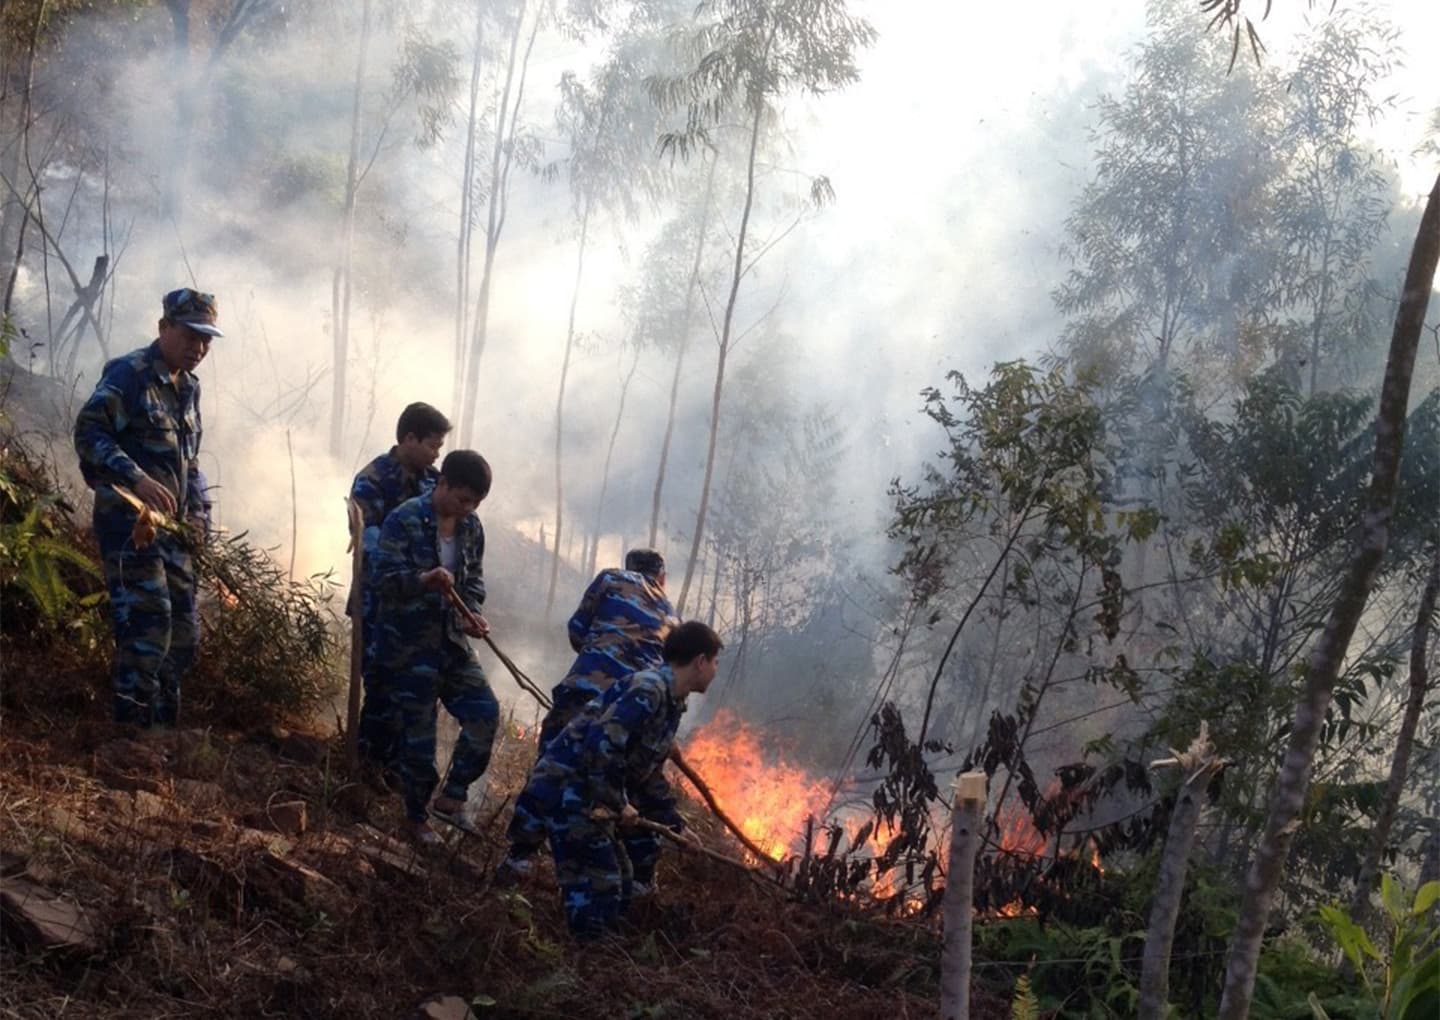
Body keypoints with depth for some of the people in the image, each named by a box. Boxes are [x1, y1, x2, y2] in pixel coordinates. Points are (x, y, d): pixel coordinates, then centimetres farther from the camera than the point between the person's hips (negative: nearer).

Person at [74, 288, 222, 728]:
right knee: (149, 622, -17)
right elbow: (89, 432, -19)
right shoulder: (129, 375, -9)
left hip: (173, 526, 9)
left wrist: (196, 511, 13)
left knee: (183, 631, 8)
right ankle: (133, 724, -12)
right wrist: (138, 480, -29)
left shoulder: (188, 387, 17)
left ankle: (163, 725, 16)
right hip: (129, 521, -9)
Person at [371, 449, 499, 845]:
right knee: (417, 731, 2)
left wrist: (472, 615, -7)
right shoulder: (404, 519, -16)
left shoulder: (471, 528, 4)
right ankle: (417, 817, 21)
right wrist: (424, 579, -39)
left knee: (485, 712, -4)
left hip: (451, 640, 6)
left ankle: (453, 793, 12)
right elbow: (383, 577, -21)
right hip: (407, 643, -6)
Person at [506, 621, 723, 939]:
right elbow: (601, 746, -29)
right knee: (597, 890, -15)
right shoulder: (647, 690, -19)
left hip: (589, 794, 11)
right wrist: (616, 804, -18)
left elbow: (650, 774, 24)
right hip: (566, 789, -11)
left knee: (625, 886, 16)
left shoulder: (670, 703, 14)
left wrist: (675, 824, 25)